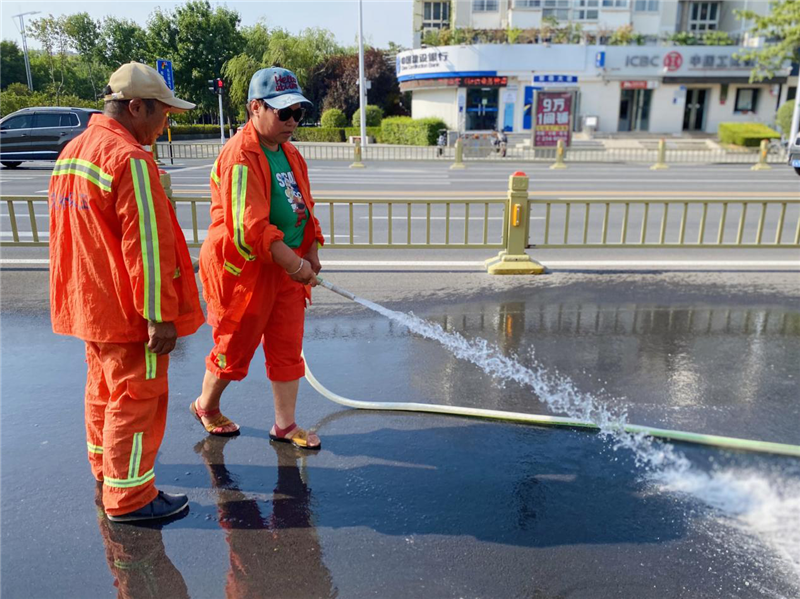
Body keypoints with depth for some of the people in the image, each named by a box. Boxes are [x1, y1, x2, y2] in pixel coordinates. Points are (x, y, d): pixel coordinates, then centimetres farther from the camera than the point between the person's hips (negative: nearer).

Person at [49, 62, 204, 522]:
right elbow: (147, 245, -24)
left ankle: (106, 466, 42)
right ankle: (129, 497, 14)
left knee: (104, 387, 23)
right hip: (128, 310, -10)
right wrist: (161, 315, -20)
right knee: (137, 397, 2)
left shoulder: (72, 151, 11)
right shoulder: (130, 160, -21)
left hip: (90, 304, 10)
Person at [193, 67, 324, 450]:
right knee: (236, 349, 10)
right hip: (244, 270, -8)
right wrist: (295, 265, -23)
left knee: (288, 348, 11)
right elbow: (250, 228, -26)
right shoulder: (240, 157, -20)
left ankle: (285, 425, 25)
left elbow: (303, 206, 17)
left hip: (289, 268, 8)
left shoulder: (290, 153, 9)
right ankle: (206, 406, 37)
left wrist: (311, 253, 5)